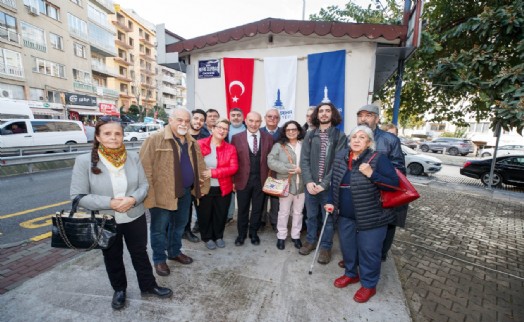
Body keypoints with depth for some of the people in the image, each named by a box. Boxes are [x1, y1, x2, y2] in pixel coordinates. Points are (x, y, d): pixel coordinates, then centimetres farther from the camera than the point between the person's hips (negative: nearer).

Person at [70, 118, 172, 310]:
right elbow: (78, 196, -12)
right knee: (113, 258, 20)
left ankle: (149, 286, 37)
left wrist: (133, 199, -22)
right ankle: (119, 290, 45)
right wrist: (110, 203, -23)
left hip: (135, 217, 1)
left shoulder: (133, 158, -5)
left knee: (140, 253, 17)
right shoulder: (84, 161, -12)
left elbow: (144, 185, -2)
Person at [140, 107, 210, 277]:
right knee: (159, 228, 11)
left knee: (179, 224, 21)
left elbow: (200, 166, 14)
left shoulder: (192, 142, 8)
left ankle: (175, 252, 43)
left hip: (185, 192, 6)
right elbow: (146, 167, -16)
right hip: (162, 193, -6)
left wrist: (202, 186, 14)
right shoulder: (155, 139, -13)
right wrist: (148, 192, -17)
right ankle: (159, 259, 32)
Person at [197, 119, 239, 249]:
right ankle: (207, 237, 38)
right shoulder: (200, 144, -5)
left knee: (221, 214, 15)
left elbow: (233, 168, -11)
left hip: (223, 188, 1)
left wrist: (213, 172, -20)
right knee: (205, 214, 13)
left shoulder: (230, 148, -2)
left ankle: (218, 236, 39)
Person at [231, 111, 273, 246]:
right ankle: (241, 234, 34)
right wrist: (232, 180, -5)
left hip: (261, 179, 1)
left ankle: (253, 233, 35)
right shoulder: (236, 138, -4)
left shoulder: (268, 138, 0)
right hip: (243, 179, -1)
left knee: (257, 209, 14)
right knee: (242, 209, 14)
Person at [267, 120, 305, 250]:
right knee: (283, 212, 10)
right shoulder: (279, 146, -1)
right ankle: (281, 236, 27)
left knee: (298, 212, 15)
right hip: (285, 184, -2)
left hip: (301, 184, 2)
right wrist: (288, 168, -19)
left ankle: (295, 236, 32)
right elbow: (271, 161, -12)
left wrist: (301, 169, -14)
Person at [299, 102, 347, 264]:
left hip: (329, 185, -2)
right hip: (311, 184, 2)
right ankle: (310, 241, 36)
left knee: (328, 218, 11)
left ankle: (326, 247, 30)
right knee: (311, 215, 17)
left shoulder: (340, 136, -2)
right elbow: (304, 160, 1)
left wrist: (324, 183, -16)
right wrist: (308, 181, -12)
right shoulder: (310, 135, 5)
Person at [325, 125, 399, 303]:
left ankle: (369, 285, 31)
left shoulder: (378, 159, -13)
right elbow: (335, 182, 11)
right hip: (345, 215, 5)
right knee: (347, 246, 18)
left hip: (371, 216, -5)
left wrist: (371, 174, -27)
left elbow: (394, 184, -14)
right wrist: (331, 202, 5)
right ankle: (351, 274, 43)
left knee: (368, 250, 8)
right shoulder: (340, 157, 2)